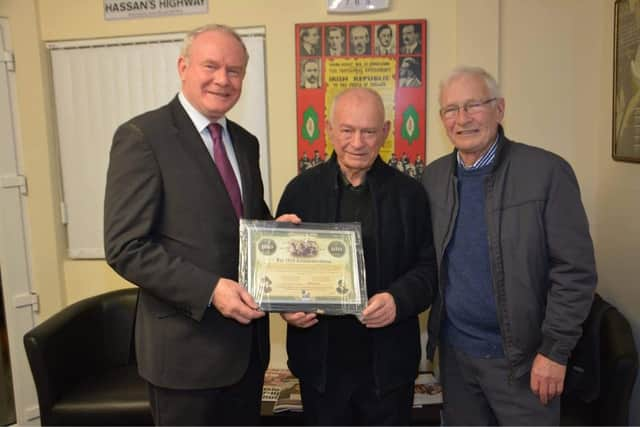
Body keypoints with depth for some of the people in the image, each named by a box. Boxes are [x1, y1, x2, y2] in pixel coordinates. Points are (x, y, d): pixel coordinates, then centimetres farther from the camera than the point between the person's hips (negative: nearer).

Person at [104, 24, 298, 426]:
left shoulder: (245, 142, 9)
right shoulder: (142, 136, -12)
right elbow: (125, 248, -17)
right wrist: (209, 289, -24)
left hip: (248, 340, 7)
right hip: (187, 346, -6)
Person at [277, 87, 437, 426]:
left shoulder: (410, 193, -1)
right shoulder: (301, 190, 1)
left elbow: (429, 266, -1)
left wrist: (399, 300, -19)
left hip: (388, 359, 0)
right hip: (320, 357, 1)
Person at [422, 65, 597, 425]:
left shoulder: (547, 172, -13)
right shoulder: (434, 176, 1)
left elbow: (575, 271, -12)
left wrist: (554, 351, -12)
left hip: (521, 356, -4)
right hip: (454, 352, 4)